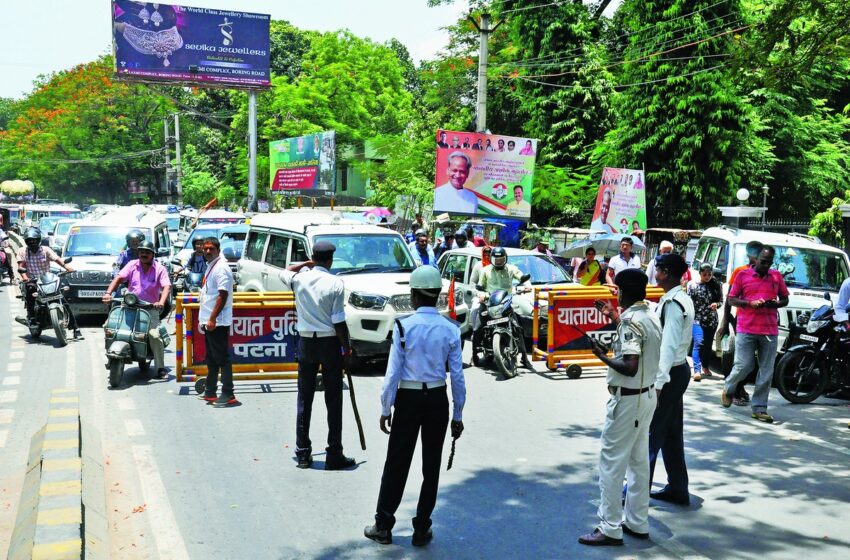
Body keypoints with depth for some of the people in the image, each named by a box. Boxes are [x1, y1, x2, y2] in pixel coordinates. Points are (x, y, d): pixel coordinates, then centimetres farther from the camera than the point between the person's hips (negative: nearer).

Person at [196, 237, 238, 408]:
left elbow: (223, 295, -21)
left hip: (218, 323, -10)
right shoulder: (210, 266, 16)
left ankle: (228, 395, -2)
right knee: (211, 359, 15)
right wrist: (203, 319, 21)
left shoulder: (221, 268, -14)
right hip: (209, 322, 10)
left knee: (222, 359, -6)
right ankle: (210, 393, 24)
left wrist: (212, 319, -23)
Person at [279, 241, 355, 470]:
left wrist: (307, 264, 19)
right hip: (330, 342, -3)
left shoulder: (299, 279, 0)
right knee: (333, 400, 3)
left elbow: (284, 272, 26)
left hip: (306, 342, 3)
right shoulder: (335, 283, -10)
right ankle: (334, 455, 6)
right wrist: (347, 350, -3)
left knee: (305, 398, 10)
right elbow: (339, 322, -11)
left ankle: (303, 453, 14)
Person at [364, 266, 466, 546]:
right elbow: (457, 377, -2)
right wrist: (457, 415, 6)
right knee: (431, 465, 12)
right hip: (437, 400, 2)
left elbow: (393, 373, -10)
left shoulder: (404, 327, -11)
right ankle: (422, 529, 20)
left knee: (396, 463, 8)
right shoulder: (450, 329, -4)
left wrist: (385, 409, -1)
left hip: (408, 400, -2)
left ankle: (383, 526, 17)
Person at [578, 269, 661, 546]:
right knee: (639, 460, 15)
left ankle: (610, 528, 1)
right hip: (647, 395, 10)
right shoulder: (650, 316, 7)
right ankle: (637, 522, 23)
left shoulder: (631, 320, -21)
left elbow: (630, 367, -29)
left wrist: (602, 356, -15)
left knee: (611, 461, -3)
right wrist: (614, 318, 24)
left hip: (627, 399, -10)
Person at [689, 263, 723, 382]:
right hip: (697, 319, -3)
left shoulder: (716, 284, 4)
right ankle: (697, 370, -17)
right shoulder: (692, 284, -3)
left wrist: (716, 304, -13)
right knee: (699, 343, -15)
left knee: (708, 344, 12)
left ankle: (705, 367, 30)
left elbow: (721, 299, 10)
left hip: (712, 320, 4)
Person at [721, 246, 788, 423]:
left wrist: (775, 304, -5)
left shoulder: (777, 276, 11)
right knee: (743, 366, -5)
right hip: (746, 329, -3)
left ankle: (759, 408, 10)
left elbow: (785, 299, 18)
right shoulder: (743, 275, 3)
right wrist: (750, 303, -13)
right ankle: (728, 389, 25)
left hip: (770, 330, 3)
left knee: (766, 372, 2)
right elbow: (731, 299, 4)